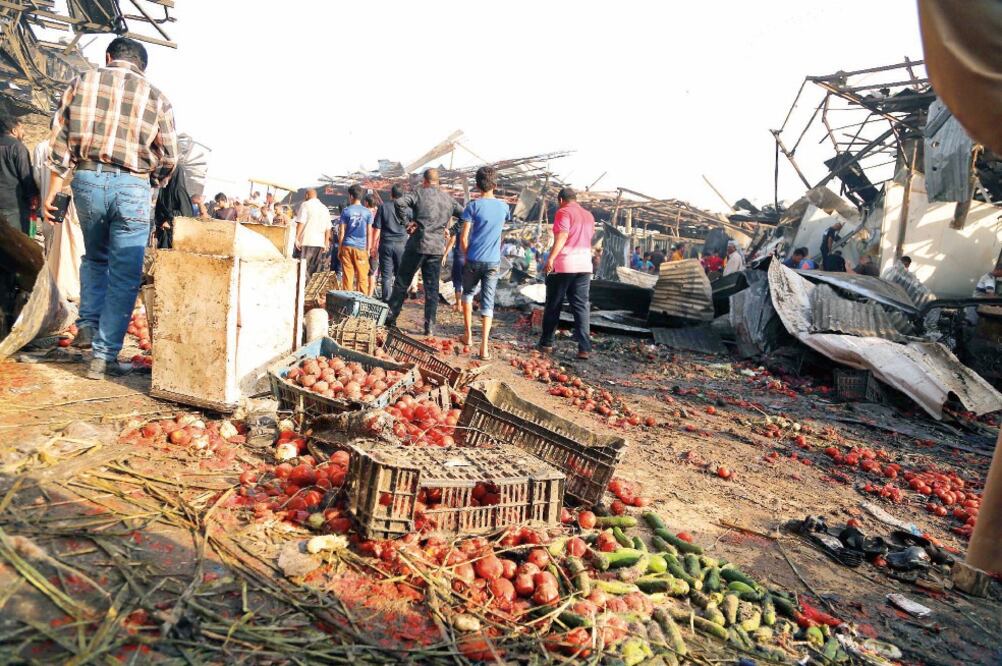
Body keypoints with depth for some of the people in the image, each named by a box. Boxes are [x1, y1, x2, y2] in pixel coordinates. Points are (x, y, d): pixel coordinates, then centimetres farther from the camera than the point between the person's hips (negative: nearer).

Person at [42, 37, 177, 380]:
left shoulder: (82, 82, 9)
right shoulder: (156, 97, 4)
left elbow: (60, 142, 6)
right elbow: (169, 159, 3)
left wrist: (51, 192, 10)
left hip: (86, 180, 3)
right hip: (132, 185, -2)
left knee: (94, 258, 27)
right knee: (124, 277, 4)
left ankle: (87, 324, 17)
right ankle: (104, 357, 4)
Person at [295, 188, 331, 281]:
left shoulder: (305, 205, 0)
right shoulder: (325, 208, 16)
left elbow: (301, 223, -9)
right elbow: (328, 229, 14)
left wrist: (297, 238, -8)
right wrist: (326, 243, 19)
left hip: (306, 242, -5)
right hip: (320, 243, 5)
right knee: (315, 270, 7)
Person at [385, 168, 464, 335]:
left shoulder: (419, 193, -1)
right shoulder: (448, 199, 11)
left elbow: (399, 202, -16)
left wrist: (407, 221, -7)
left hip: (417, 245, -3)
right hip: (437, 249, 3)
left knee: (402, 283, 8)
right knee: (432, 288, 6)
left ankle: (391, 316, 12)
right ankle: (430, 325, 4)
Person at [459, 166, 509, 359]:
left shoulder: (473, 205, -7)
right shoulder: (503, 207, 4)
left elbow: (464, 238, -9)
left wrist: (467, 256, 6)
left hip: (473, 260, -2)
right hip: (493, 262, 2)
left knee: (468, 294, 21)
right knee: (488, 303, 1)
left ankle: (469, 335, 21)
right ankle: (484, 346, -9)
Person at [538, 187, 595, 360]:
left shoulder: (564, 212, -5)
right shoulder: (589, 215, 18)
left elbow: (561, 236, -19)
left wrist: (551, 258, -25)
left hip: (563, 266, -6)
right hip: (584, 266, 6)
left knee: (553, 306, 6)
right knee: (581, 307, 3)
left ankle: (546, 343, 13)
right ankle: (584, 348, -4)